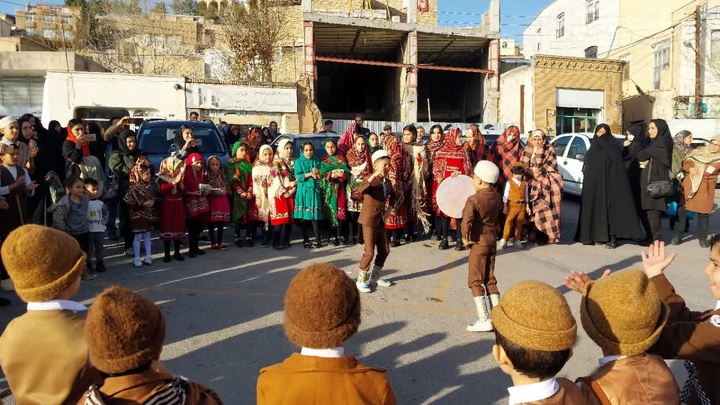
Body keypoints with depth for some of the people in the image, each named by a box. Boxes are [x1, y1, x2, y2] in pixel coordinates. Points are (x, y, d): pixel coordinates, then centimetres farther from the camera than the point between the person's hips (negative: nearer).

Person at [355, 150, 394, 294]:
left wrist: (389, 210, 13)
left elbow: (393, 196, 27)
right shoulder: (370, 179, -14)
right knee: (369, 252, -6)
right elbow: (359, 191, -36)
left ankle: (374, 277, 28)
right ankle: (360, 280, 11)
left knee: (385, 250, 12)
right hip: (369, 219, -7)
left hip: (381, 219, 8)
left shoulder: (387, 182, 7)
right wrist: (373, 176, -40)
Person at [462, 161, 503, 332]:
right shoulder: (497, 197, 3)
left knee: (475, 281, 2)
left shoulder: (474, 200, -19)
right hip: (492, 239, 7)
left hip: (478, 241, -7)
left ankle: (484, 320, 2)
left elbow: (466, 221, -30)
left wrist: (466, 238, -17)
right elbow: (498, 216, 13)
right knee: (490, 279, 16)